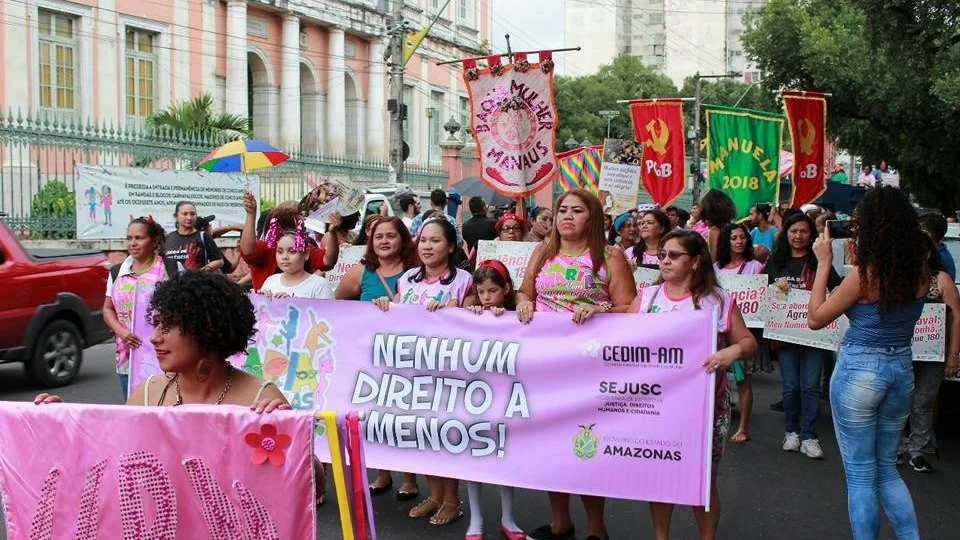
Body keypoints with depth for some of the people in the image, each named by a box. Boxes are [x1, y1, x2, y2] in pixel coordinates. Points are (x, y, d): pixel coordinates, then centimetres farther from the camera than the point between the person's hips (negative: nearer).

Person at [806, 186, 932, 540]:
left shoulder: (865, 273, -18)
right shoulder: (920, 270, -1)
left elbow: (815, 319, -10)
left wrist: (824, 263, -6)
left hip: (860, 370, -6)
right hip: (902, 368, 6)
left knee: (860, 474, 7)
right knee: (887, 468, 21)